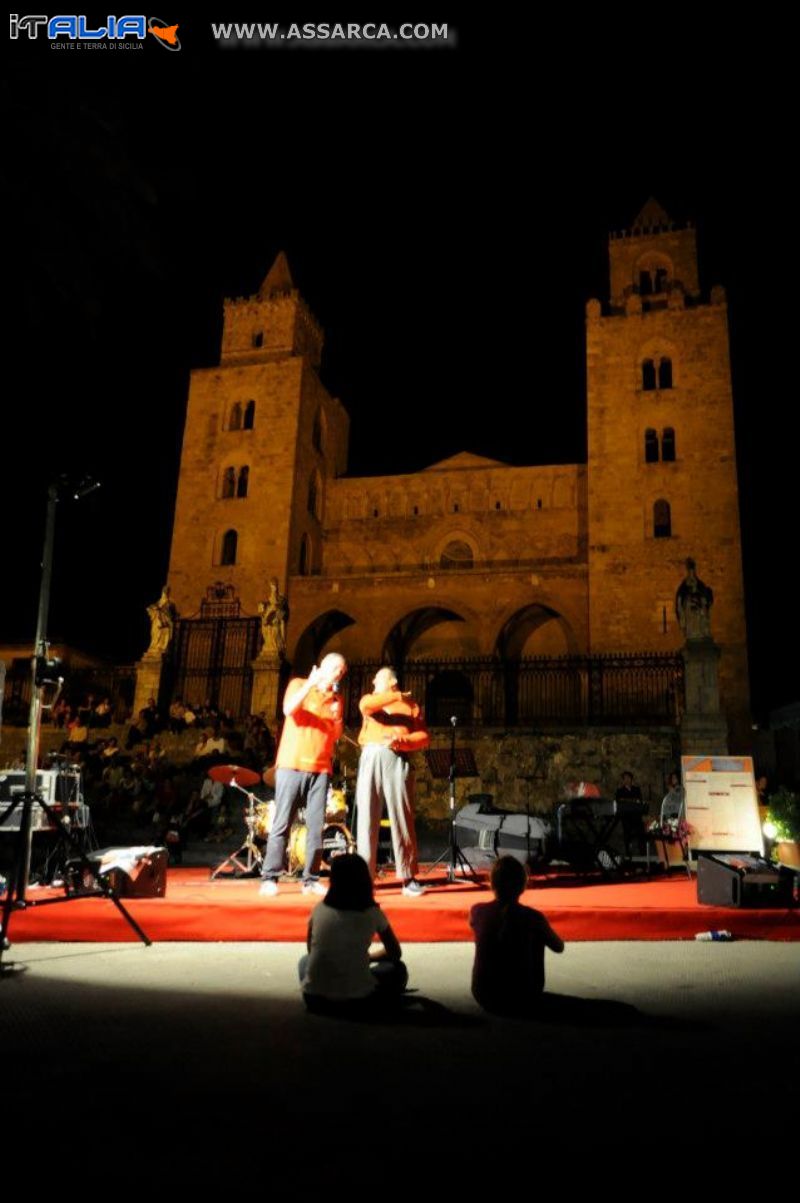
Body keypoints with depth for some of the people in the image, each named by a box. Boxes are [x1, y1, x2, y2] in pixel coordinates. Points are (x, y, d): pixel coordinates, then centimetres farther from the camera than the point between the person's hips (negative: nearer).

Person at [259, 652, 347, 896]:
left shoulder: (336, 699, 16)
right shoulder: (299, 684, 5)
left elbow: (336, 736, 13)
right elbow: (288, 710, -14)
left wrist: (337, 715, -5)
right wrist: (310, 684, -19)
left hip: (321, 768, 4)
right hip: (292, 764, -4)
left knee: (316, 826, 0)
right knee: (282, 822, -4)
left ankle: (311, 879, 6)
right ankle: (270, 878, 0)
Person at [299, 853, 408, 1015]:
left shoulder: (319, 909, 3)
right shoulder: (373, 913, -2)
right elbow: (395, 953, 13)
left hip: (315, 999, 1)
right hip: (357, 1002, -1)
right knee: (398, 969, 25)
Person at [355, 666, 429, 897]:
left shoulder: (410, 705, 16)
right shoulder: (369, 700, 21)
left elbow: (424, 737, 5)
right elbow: (366, 705, -5)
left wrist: (401, 740, -12)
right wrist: (397, 696, -5)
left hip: (397, 761, -1)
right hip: (371, 760, 2)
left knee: (402, 819, -4)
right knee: (367, 819, -4)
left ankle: (409, 879, 3)